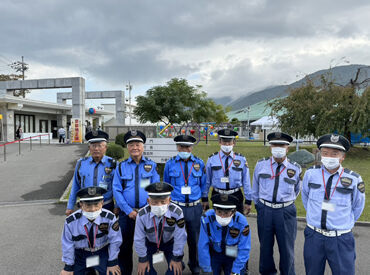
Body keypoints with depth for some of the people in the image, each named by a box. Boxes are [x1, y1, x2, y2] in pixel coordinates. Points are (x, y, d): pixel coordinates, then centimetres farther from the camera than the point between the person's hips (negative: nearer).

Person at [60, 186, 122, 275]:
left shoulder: (110, 218, -27)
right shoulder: (71, 222, -24)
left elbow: (115, 241, -15)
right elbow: (67, 245, -9)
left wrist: (112, 263, -6)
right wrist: (68, 267, 0)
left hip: (103, 252, -1)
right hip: (80, 255, 1)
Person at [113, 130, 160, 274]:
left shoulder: (151, 165, 3)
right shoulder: (121, 166, 4)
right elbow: (117, 191, -2)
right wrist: (129, 211, -10)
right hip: (126, 213, 1)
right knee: (125, 246, 11)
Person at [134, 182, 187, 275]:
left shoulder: (177, 212, -36)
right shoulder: (142, 215, -33)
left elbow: (180, 237, -23)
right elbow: (139, 239, -18)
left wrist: (177, 258, -13)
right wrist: (143, 259, -8)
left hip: (170, 242, 0)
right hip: (149, 242, 0)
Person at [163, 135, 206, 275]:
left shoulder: (199, 163, 1)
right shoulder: (170, 164, -2)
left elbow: (203, 185, 12)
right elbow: (166, 186, 12)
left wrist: (196, 195, 12)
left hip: (195, 207, 1)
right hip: (176, 207, -1)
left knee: (194, 239, 15)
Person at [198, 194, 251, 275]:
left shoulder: (242, 222, -26)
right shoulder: (207, 218, -27)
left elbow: (244, 250, -16)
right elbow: (203, 246, -18)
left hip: (233, 256, 0)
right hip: (214, 253, 0)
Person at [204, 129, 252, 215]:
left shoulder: (241, 159, -1)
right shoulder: (212, 159, -2)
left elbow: (246, 181, 2)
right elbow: (207, 180, 3)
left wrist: (248, 201, 2)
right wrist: (205, 198, 5)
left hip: (236, 196, 0)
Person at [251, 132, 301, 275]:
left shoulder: (295, 169, -3)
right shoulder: (261, 165, -1)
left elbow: (296, 190, 15)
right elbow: (255, 189, 11)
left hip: (286, 212, -1)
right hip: (264, 211, 1)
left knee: (287, 248, 11)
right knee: (265, 247, 15)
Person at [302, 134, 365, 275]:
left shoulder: (354, 179, -8)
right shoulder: (311, 173, -4)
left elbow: (357, 207, 8)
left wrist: (346, 224, 13)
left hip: (341, 240, -1)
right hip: (313, 236, 2)